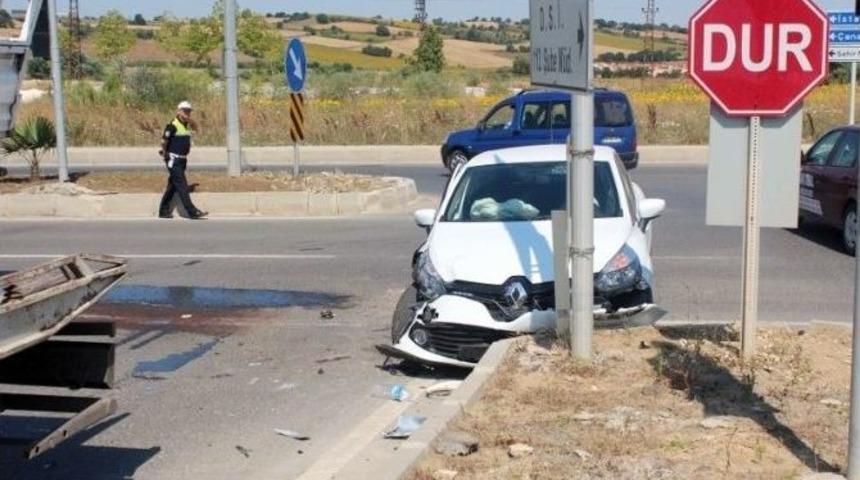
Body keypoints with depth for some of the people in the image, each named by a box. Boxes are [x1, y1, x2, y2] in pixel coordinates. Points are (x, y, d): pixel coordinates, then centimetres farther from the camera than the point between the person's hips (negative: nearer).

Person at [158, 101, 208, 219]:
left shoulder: (186, 125, 12)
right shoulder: (173, 125, -13)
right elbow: (164, 141, -9)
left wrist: (190, 119, 4)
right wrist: (165, 153, 4)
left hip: (182, 160, 9)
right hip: (173, 160, -9)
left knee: (172, 187, 12)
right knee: (182, 186, -11)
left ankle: (163, 212, 19)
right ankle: (192, 212, -16)